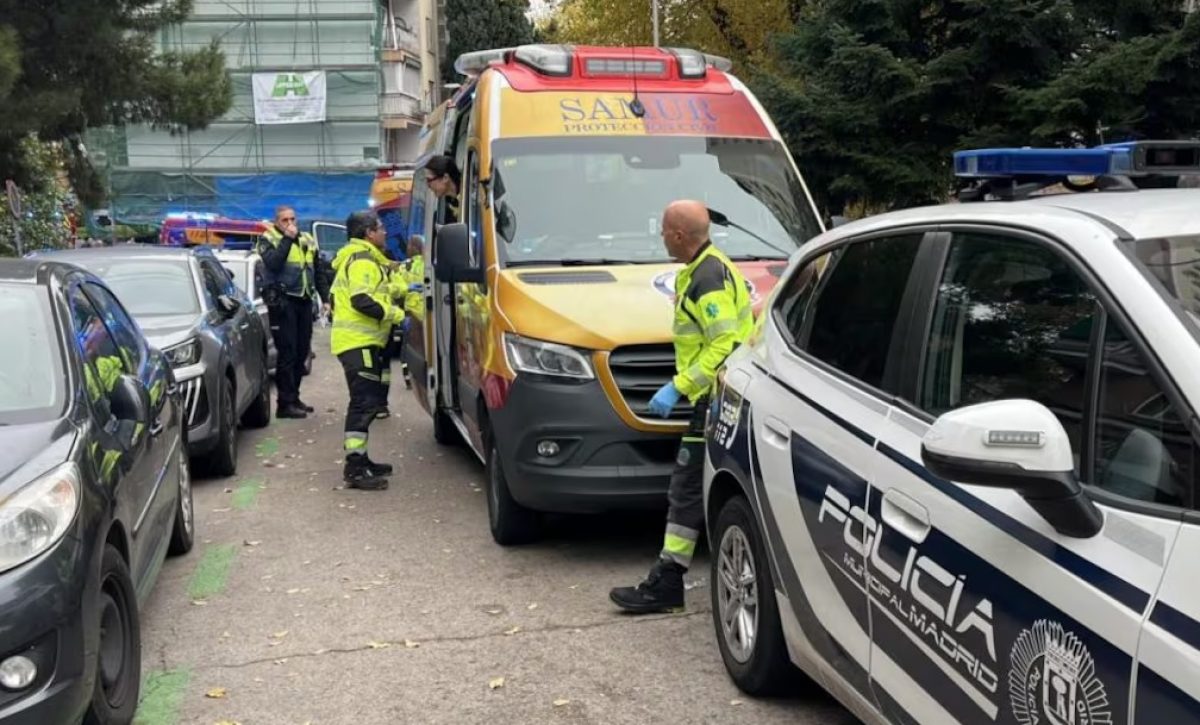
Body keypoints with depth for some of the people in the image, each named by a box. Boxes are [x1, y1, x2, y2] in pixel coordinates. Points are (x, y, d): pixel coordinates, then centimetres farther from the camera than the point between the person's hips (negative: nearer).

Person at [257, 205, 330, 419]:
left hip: (304, 301, 6)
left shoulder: (308, 241, 16)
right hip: (282, 302, -6)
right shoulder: (268, 240, -1)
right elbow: (272, 262, -21)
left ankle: (294, 397, 20)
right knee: (287, 353, -9)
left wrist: (326, 299, 12)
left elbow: (319, 273, 20)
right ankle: (285, 403, -6)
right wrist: (287, 238, -17)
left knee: (301, 352, 9)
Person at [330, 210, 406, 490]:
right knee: (365, 403, -14)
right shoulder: (363, 260, -11)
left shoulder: (363, 258, 24)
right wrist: (395, 313, -15)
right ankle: (355, 469, -15)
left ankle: (359, 459, 23)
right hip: (359, 342, -11)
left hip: (362, 341, 11)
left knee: (367, 403, 16)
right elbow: (361, 300, -23)